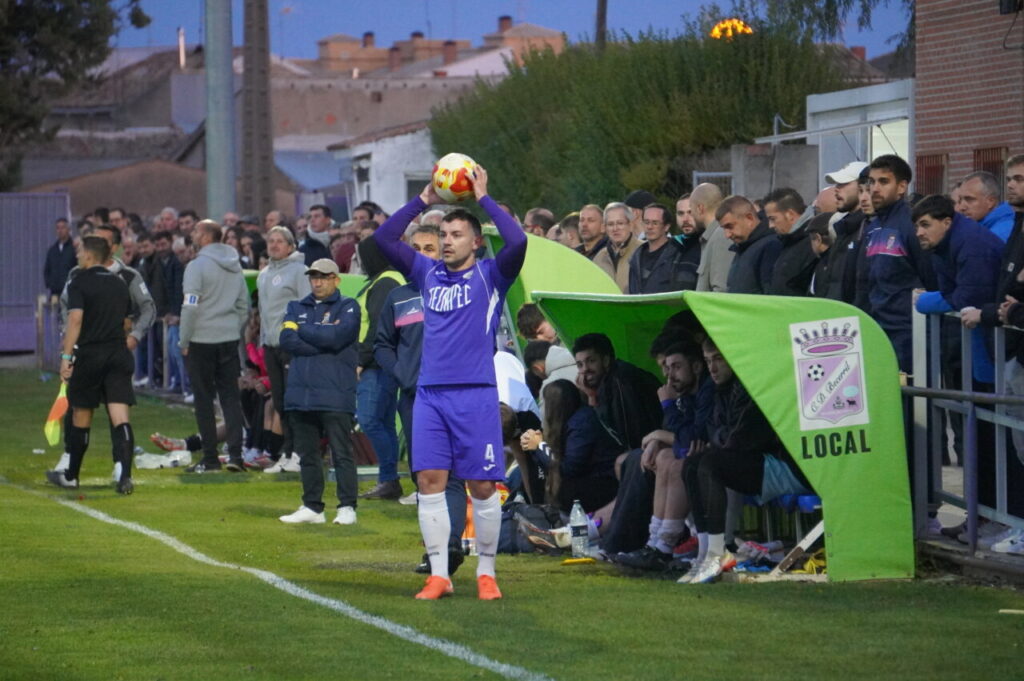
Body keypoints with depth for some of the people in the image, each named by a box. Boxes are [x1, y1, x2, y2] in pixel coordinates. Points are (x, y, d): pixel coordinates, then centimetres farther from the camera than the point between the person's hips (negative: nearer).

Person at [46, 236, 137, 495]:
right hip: (119, 354, 4)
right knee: (120, 418, -5)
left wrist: (66, 356, -18)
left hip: (89, 355, -4)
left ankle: (71, 476, 24)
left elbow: (75, 319, -17)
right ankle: (125, 475, -19)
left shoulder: (80, 282, -6)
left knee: (81, 418, 10)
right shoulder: (120, 284, 12)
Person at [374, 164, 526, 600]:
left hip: (476, 393, -4)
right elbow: (384, 238, 11)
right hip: (430, 394, 4)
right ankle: (438, 574, 3)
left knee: (482, 486, -1)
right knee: (430, 482, -2)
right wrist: (425, 199, 7)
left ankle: (486, 572, 10)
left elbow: (517, 241, -15)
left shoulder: (490, 275, 3)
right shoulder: (428, 274, 14)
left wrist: (483, 198, -5)